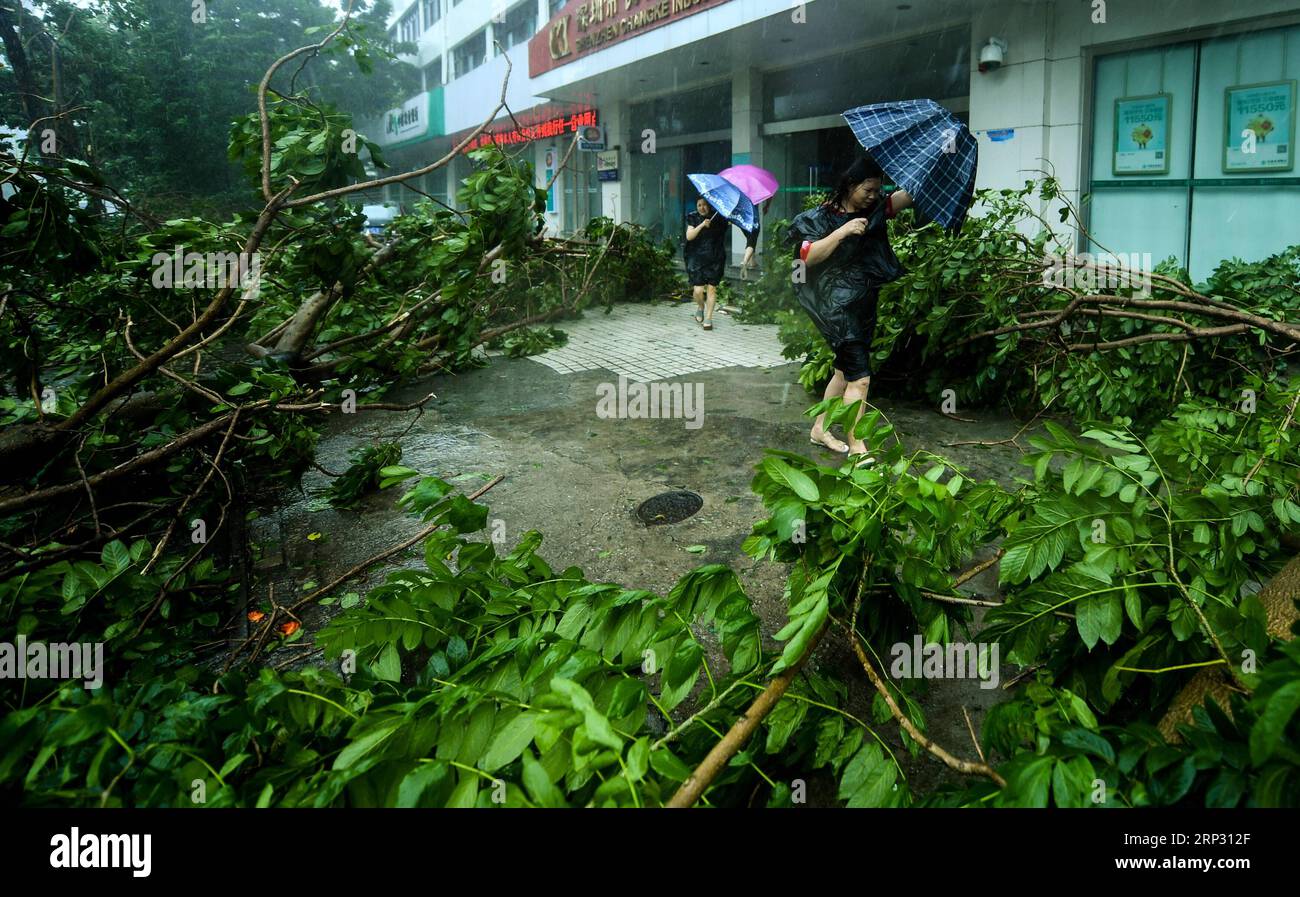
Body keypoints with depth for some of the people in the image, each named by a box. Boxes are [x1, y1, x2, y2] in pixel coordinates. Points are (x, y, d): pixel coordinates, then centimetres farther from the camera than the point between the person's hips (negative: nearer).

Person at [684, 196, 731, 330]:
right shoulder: (693, 218, 2)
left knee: (711, 288, -2)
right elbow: (689, 236, -10)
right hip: (697, 258, -1)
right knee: (698, 290, -8)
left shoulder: (717, 217, 4)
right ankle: (700, 307, 26)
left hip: (714, 259, 1)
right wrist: (702, 225, -21)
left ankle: (708, 318, 9)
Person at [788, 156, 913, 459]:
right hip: (838, 305, -8)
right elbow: (808, 256, -16)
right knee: (860, 376, -12)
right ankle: (857, 448, -8)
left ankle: (820, 429, 30)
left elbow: (907, 195, -3)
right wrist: (843, 231, -22)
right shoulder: (822, 217, -8)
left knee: (845, 370, 16)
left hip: (863, 304, 8)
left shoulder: (874, 211, 8)